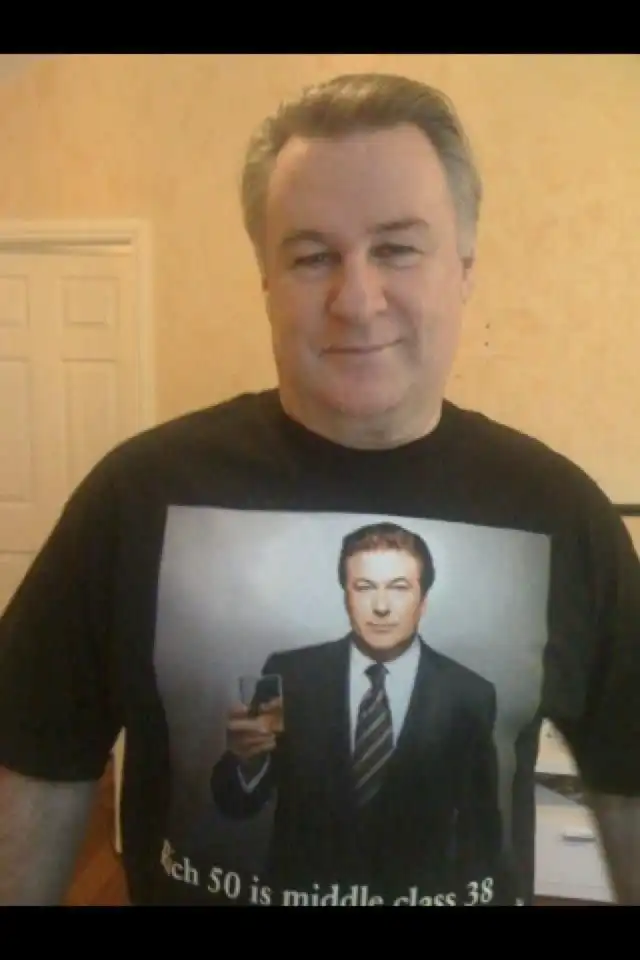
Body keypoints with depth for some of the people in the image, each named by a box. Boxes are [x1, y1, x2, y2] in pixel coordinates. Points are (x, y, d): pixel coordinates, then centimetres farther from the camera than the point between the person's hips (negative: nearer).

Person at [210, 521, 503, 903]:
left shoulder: (469, 696, -13)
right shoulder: (289, 674, -13)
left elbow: (481, 827, -2)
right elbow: (237, 803, -10)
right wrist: (246, 758, -28)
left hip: (418, 895, 0)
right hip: (303, 891, 0)